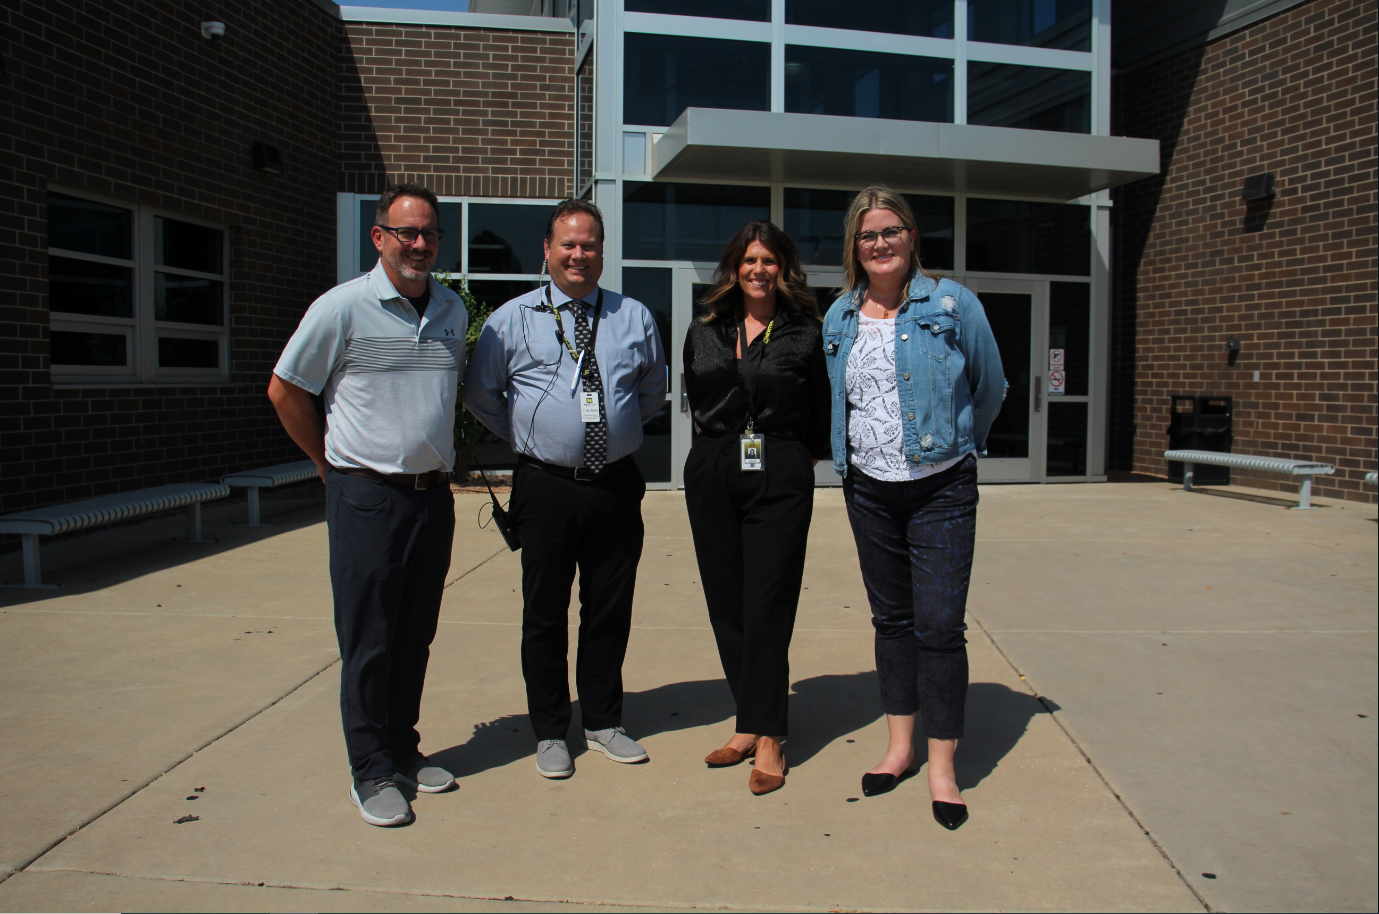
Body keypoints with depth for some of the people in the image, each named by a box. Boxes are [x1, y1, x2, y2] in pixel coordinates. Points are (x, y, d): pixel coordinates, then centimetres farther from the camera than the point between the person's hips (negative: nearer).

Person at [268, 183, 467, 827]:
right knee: (368, 640, 1)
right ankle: (372, 772, 13)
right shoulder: (342, 307, -7)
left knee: (416, 634, 13)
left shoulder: (453, 311, 10)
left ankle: (403, 749, 28)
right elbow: (285, 391, 0)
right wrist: (330, 462, 6)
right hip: (367, 495, -5)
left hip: (433, 493, 5)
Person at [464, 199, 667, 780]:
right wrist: (527, 435, 7)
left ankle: (603, 722, 28)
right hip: (546, 487, -2)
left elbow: (652, 393, 20)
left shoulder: (635, 318, 8)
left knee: (611, 609, 10)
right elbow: (480, 394, 9)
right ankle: (550, 732, 22)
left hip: (616, 486, 2)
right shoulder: (512, 319, 2)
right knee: (545, 613, 6)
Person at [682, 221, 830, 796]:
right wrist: (721, 448, 14)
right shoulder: (703, 335, 12)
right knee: (726, 604, 6)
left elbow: (822, 415, 7)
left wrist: (797, 458, 2)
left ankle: (766, 737, 4)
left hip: (780, 478, -4)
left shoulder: (805, 334, 3)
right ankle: (752, 722, 19)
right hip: (712, 475, 4)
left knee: (767, 607, -5)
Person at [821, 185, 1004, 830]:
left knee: (940, 625, -4)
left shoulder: (952, 304, -5)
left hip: (941, 488, -3)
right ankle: (899, 746, 25)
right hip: (869, 489, 4)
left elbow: (990, 389, 7)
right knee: (891, 619, 12)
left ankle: (941, 766, 9)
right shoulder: (838, 318, 7)